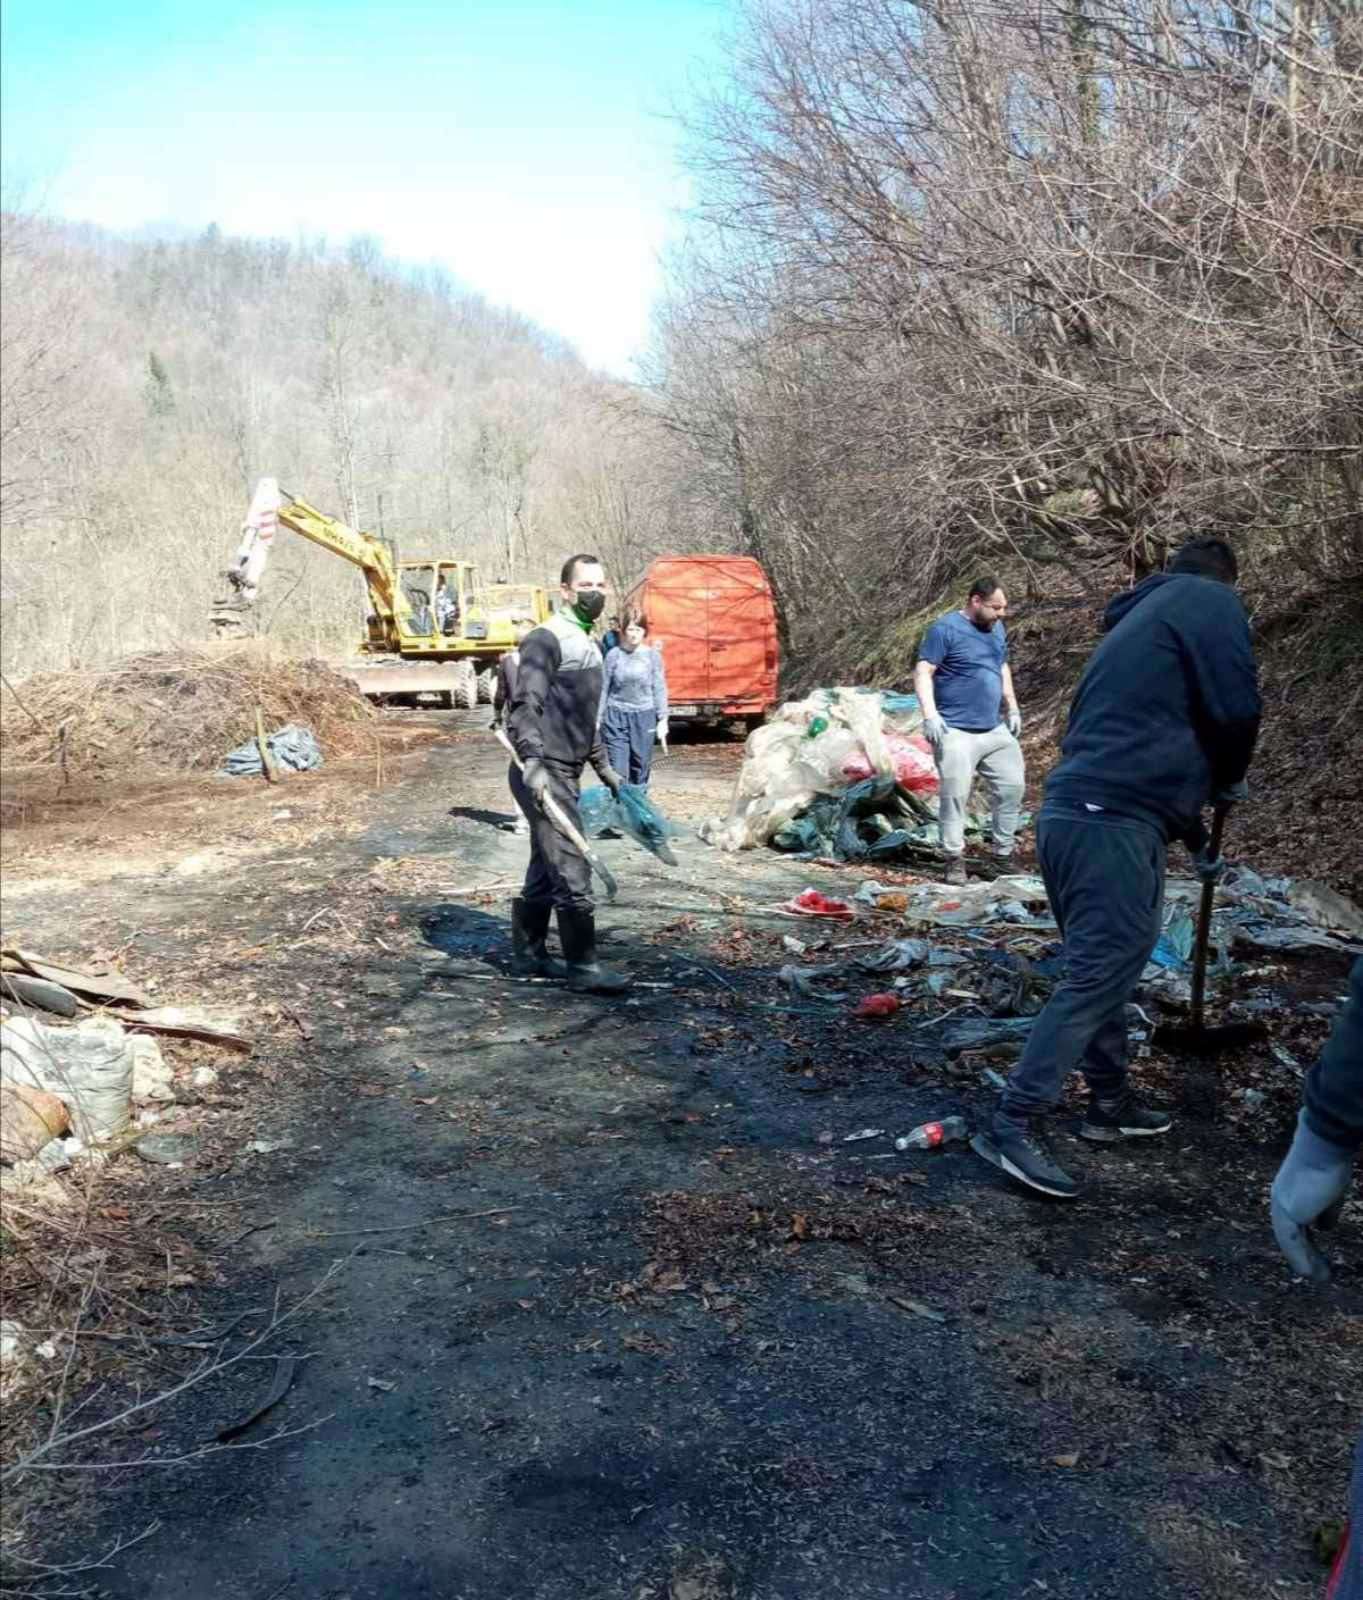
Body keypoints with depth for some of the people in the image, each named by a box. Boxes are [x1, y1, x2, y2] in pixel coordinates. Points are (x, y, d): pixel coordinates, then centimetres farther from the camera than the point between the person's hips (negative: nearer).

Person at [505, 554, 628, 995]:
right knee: (572, 870, -9)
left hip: (565, 774, 9)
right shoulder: (546, 639, -12)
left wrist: (603, 766, 27)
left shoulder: (588, 643, 18)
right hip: (543, 773, -9)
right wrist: (533, 764, -28)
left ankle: (528, 953, 26)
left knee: (546, 869, 15)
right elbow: (524, 707, -19)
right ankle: (583, 966, -3)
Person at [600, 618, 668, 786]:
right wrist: (598, 717, 5)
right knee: (617, 769, -6)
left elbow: (659, 689, 4)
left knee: (641, 767, 7)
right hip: (617, 717, -1)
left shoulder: (652, 656, 1)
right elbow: (604, 688, 5)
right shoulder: (614, 654, 0)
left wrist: (662, 720, 1)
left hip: (644, 717, 1)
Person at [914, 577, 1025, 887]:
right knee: (954, 795, -9)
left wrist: (1012, 708, 20)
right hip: (956, 731, -7)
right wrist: (930, 714, -25)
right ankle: (954, 860, 2)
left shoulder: (997, 628, 14)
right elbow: (923, 672, -14)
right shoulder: (945, 629, -9)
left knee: (1012, 786, 6)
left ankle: (1002, 855, 18)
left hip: (995, 730, 7)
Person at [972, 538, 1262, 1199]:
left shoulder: (1140, 617, 28)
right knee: (1097, 977, -9)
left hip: (1070, 814, 9)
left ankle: (1110, 1103, 30)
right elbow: (1234, 709, -11)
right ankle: (1015, 1125, -10)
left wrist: (1196, 840, 39)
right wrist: (1231, 779, 11)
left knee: (1101, 968, 19)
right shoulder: (1211, 601, 2)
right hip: (1111, 823, -9)